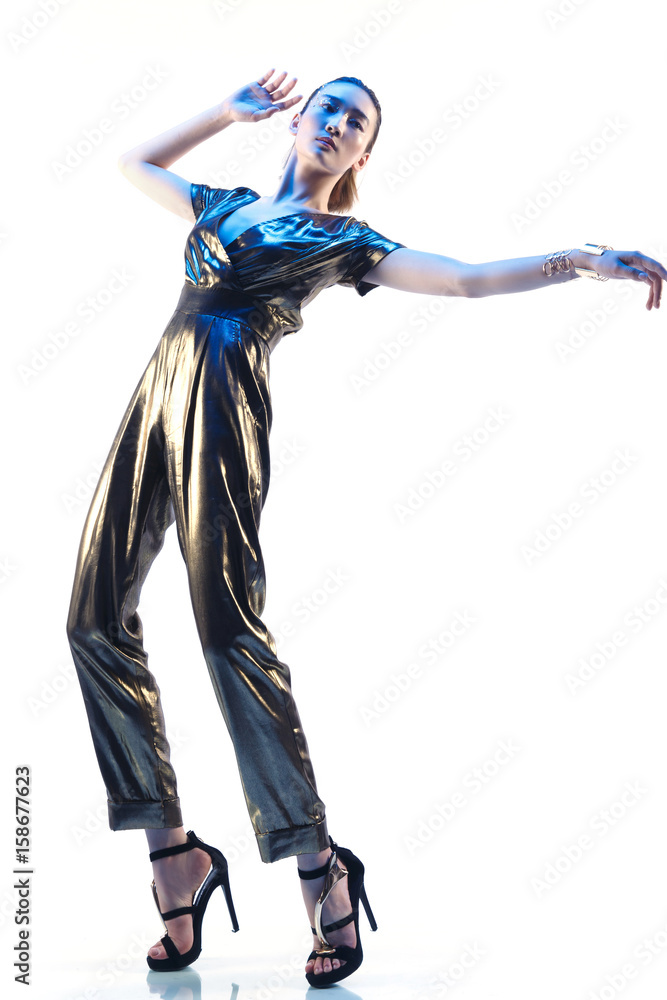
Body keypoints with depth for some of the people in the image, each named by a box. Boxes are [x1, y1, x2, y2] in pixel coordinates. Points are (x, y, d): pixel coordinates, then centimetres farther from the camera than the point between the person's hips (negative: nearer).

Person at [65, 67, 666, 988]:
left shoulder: (341, 242, 12)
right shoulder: (223, 204, 26)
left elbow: (468, 280, 5)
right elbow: (136, 161, 40)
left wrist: (583, 262, -3)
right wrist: (227, 112, 32)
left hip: (224, 405, -5)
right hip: (156, 396, 6)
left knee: (228, 626, -15)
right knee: (97, 618, -2)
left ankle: (320, 867, -7)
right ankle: (174, 852, 6)